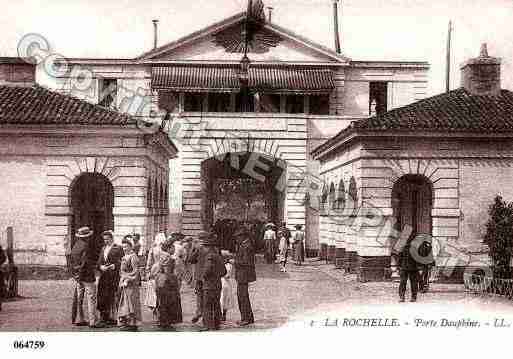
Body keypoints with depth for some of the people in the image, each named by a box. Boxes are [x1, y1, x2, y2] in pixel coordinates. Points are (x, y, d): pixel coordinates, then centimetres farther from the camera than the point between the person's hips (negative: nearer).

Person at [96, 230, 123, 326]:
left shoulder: (118, 248, -1)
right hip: (103, 277, 6)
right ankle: (104, 318, 13)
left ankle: (113, 317, 0)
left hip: (114, 277, -6)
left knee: (113, 297, -6)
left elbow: (121, 262, -5)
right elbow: (99, 262, 17)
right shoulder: (103, 249, 19)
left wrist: (114, 266, -20)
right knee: (102, 297, 5)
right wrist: (100, 267, -3)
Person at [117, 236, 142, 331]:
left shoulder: (133, 257, -12)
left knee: (130, 302, -6)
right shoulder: (125, 257, 15)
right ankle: (124, 322, 17)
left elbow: (135, 271, -16)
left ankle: (132, 324, -2)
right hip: (124, 283, 9)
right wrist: (122, 281, 12)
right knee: (124, 303, 11)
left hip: (131, 284, -9)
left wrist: (128, 280, -18)